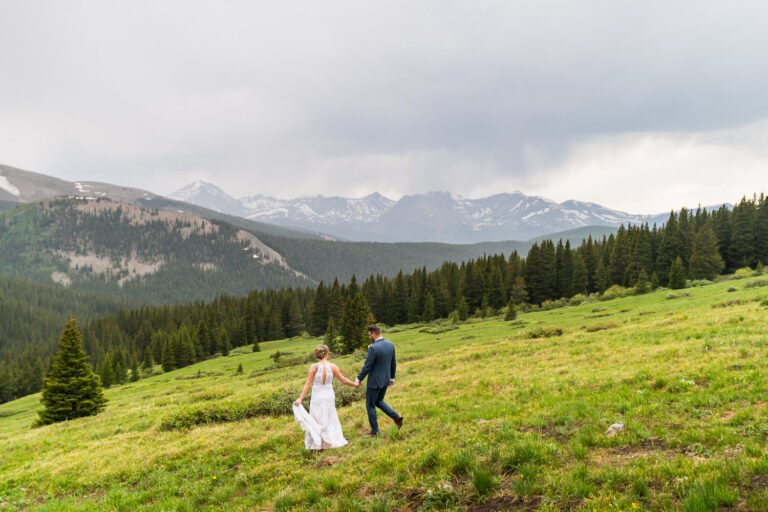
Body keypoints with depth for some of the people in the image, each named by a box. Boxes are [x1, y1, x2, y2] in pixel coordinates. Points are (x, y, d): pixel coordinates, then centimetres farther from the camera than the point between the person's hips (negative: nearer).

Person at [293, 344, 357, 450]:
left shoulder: (313, 367, -12)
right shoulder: (333, 367, -9)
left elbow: (308, 384, -12)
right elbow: (343, 379, 0)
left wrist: (300, 399, -8)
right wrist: (355, 384, 16)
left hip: (317, 397, -1)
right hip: (329, 396, 1)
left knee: (316, 421, 12)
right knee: (330, 420, 18)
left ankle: (316, 443, 13)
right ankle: (331, 441, 23)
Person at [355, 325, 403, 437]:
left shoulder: (373, 348, -24)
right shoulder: (390, 344, 0)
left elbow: (367, 367, -20)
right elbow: (393, 364, 8)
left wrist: (358, 379, -7)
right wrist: (392, 378, 20)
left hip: (374, 382, -8)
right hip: (385, 380, 8)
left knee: (370, 406, 9)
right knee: (379, 401, 26)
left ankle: (374, 431, 18)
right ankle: (396, 416, 10)